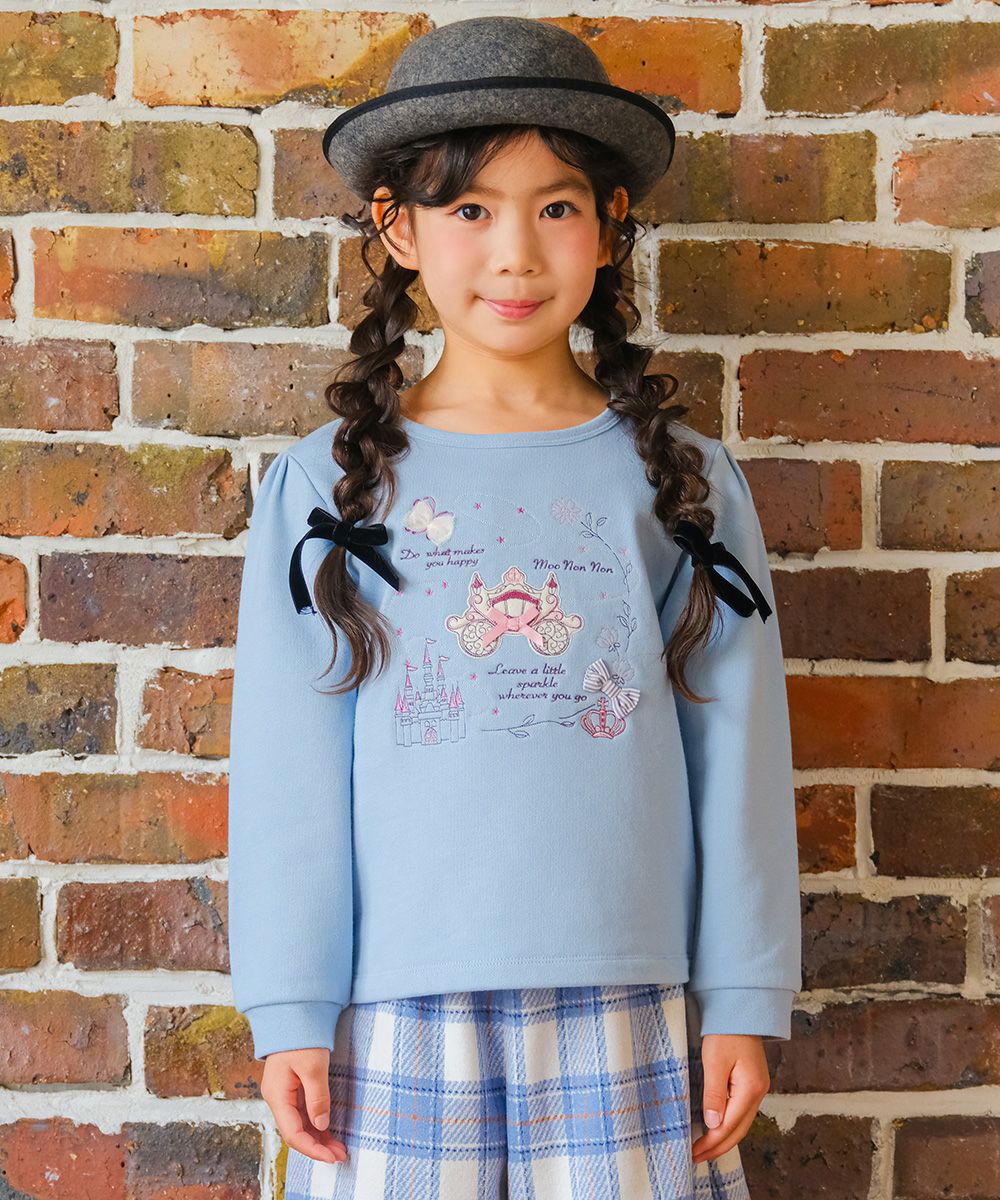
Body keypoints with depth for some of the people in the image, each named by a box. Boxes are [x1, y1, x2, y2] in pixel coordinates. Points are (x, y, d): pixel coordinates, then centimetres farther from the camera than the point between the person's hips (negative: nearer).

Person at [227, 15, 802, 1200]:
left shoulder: (684, 479, 5)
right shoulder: (324, 486, 3)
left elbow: (738, 760, 5)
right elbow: (288, 774, 2)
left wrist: (743, 1002, 3)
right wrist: (288, 1012, -1)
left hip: (627, 1008, 1)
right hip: (395, 1015, 0)